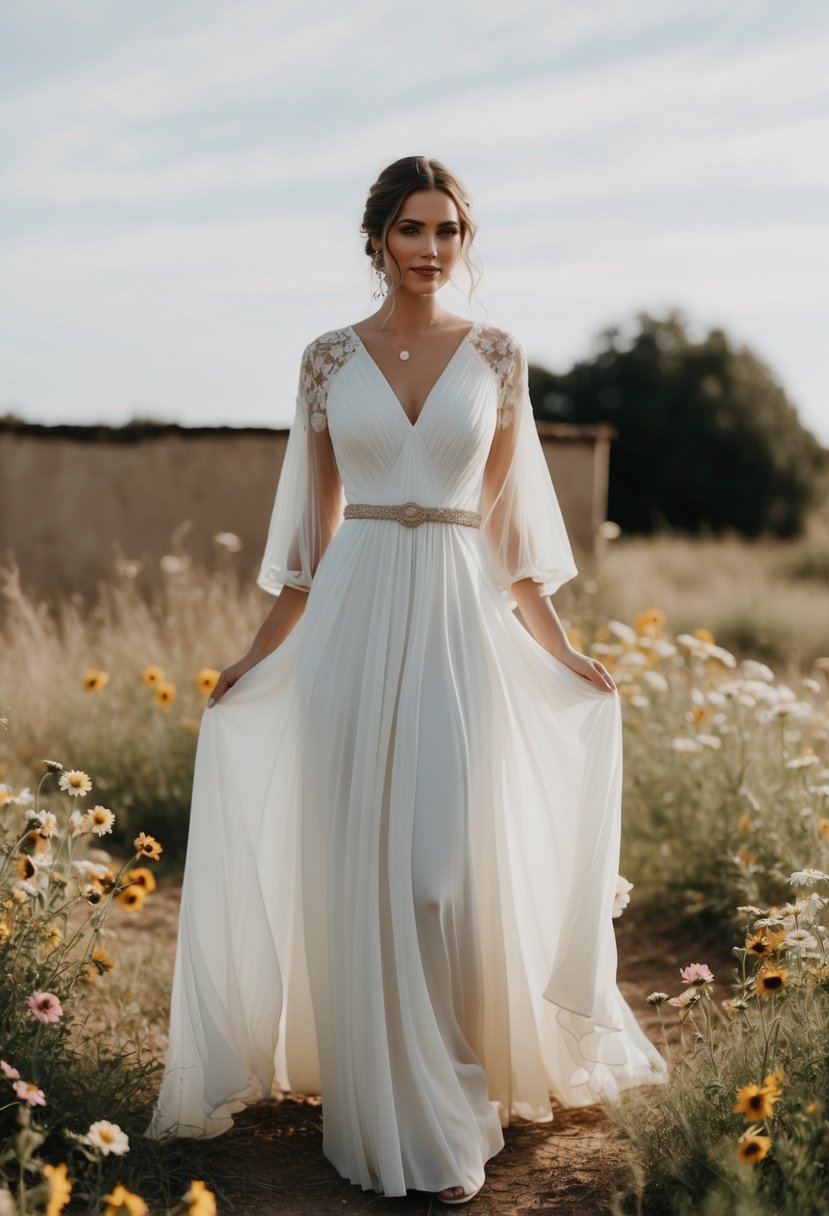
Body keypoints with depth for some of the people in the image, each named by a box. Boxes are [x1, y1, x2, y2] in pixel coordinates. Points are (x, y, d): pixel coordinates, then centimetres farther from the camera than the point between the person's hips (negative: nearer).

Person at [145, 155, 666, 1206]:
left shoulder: (496, 356, 6)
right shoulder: (329, 359, 6)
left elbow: (507, 525, 9)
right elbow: (313, 532, 9)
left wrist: (564, 655, 7)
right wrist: (253, 661, 8)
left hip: (460, 624, 0)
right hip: (354, 624, 1)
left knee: (452, 870, -2)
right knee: (359, 870, 3)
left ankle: (454, 1111, 18)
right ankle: (381, 1113, 20)